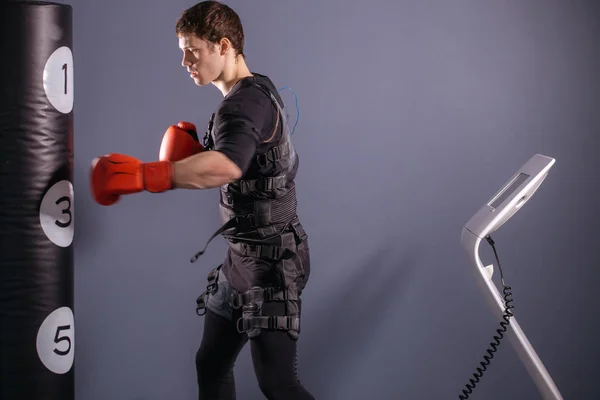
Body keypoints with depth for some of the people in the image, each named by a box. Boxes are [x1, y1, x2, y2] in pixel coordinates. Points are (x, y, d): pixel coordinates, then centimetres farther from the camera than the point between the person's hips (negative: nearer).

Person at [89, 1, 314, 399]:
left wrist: (146, 174, -49)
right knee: (211, 365, 14)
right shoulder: (257, 96, 11)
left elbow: (227, 166, -42)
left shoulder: (247, 102, -21)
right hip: (243, 257, 10)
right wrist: (197, 153, 5)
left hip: (271, 260, -10)